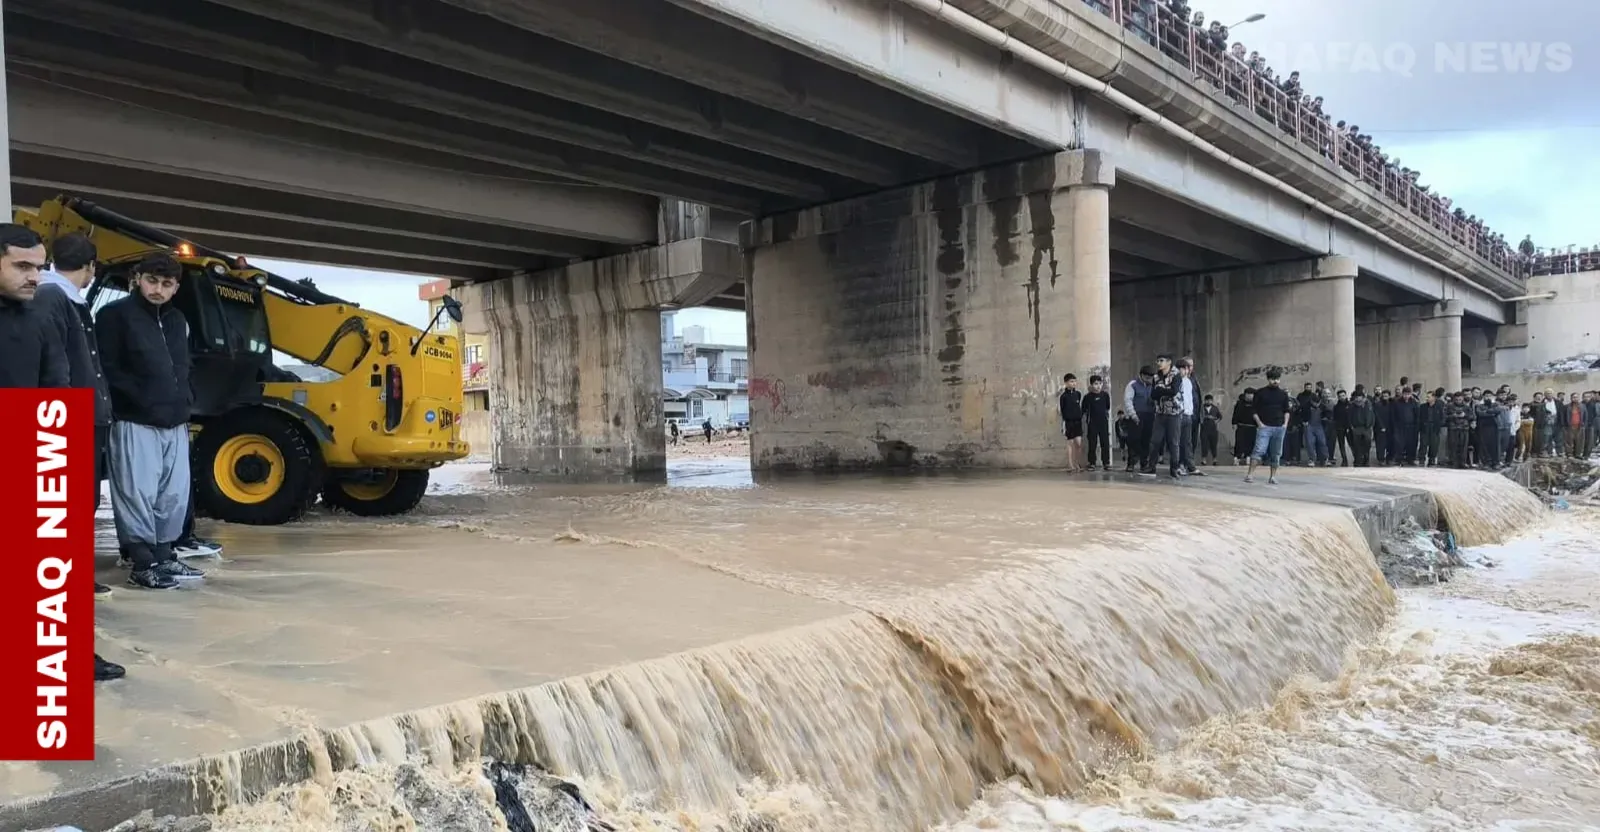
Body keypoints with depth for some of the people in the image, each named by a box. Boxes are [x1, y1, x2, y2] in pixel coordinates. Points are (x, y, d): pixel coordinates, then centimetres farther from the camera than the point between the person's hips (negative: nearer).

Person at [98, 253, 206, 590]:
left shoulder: (177, 320, 18)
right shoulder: (116, 315, -4)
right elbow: (107, 368, -11)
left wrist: (185, 400, 10)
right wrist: (140, 399, -16)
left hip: (175, 423, 7)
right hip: (135, 423, -7)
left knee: (174, 494, 9)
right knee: (139, 494, -6)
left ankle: (163, 556, 20)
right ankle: (142, 564, 0)